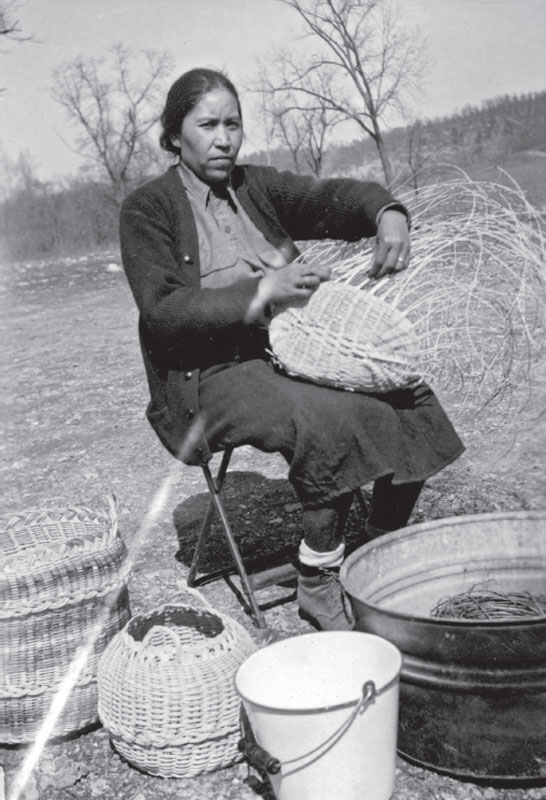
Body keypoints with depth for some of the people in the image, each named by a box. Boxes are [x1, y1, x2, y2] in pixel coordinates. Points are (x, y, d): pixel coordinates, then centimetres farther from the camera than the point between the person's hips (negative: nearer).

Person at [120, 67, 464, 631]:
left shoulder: (256, 187, 15)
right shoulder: (146, 210, -1)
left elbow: (330, 196, 0)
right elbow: (162, 311, -14)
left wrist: (386, 212, -23)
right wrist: (261, 294, -25)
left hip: (290, 353, 6)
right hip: (208, 377, -6)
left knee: (410, 402, -12)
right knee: (330, 420, -31)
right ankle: (317, 583, -13)